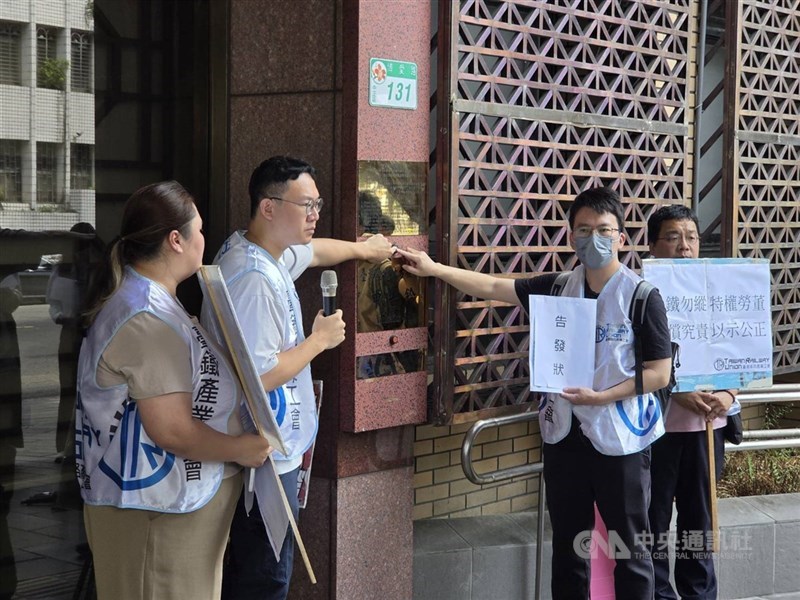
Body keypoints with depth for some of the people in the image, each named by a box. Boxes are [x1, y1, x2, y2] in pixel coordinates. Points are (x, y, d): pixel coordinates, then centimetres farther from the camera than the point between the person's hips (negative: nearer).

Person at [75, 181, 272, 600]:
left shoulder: (139, 297, 10)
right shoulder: (149, 322, -24)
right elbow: (174, 431, -26)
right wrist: (240, 449, -11)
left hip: (165, 502, 10)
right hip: (159, 513, -10)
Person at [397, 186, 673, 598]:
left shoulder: (642, 296, -9)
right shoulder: (558, 288, 4)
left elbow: (660, 374, -10)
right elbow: (494, 288, 2)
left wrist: (601, 397, -19)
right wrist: (434, 269, -7)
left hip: (620, 440, -5)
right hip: (564, 436, 5)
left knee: (629, 548, 5)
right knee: (567, 546, 15)